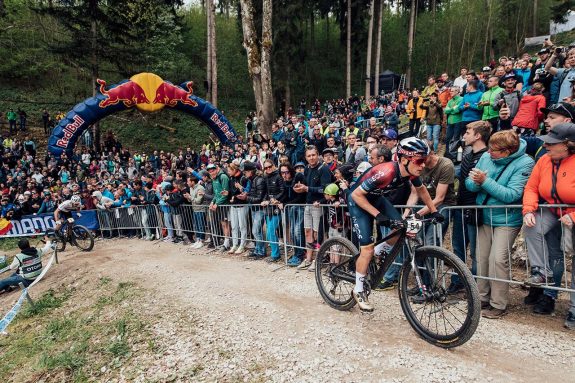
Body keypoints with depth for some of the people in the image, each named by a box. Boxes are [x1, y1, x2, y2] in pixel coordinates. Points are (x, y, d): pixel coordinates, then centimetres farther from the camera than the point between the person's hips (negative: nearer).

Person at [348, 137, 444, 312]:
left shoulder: (412, 172, -15)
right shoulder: (386, 172, -37)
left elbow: (421, 189, 8)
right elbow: (356, 194, -30)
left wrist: (434, 211, 7)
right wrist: (378, 215, -32)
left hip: (376, 198, 7)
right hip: (359, 200, -7)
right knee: (367, 248, -10)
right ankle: (358, 290, 9)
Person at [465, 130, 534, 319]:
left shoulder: (524, 164, -16)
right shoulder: (485, 157, -2)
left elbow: (511, 195, -24)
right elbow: (469, 184, 1)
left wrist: (485, 181, -27)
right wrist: (476, 182, -22)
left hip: (506, 220, -5)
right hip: (485, 217, 6)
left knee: (497, 259, -12)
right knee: (481, 258, 9)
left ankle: (498, 305, 4)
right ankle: (482, 298, 24)